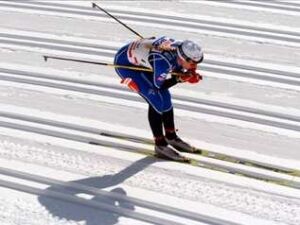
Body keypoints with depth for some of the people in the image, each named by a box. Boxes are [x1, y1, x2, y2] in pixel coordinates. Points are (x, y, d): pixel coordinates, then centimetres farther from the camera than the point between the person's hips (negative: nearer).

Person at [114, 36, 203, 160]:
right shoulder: (163, 61, -38)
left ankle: (171, 137, 23)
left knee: (165, 97, 6)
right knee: (156, 101, -14)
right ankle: (160, 145, -4)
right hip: (125, 63, -8)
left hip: (140, 59, 8)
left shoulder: (182, 49, -18)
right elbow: (158, 86, -23)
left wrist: (190, 76, -21)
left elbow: (177, 72, -2)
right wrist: (179, 78, -29)